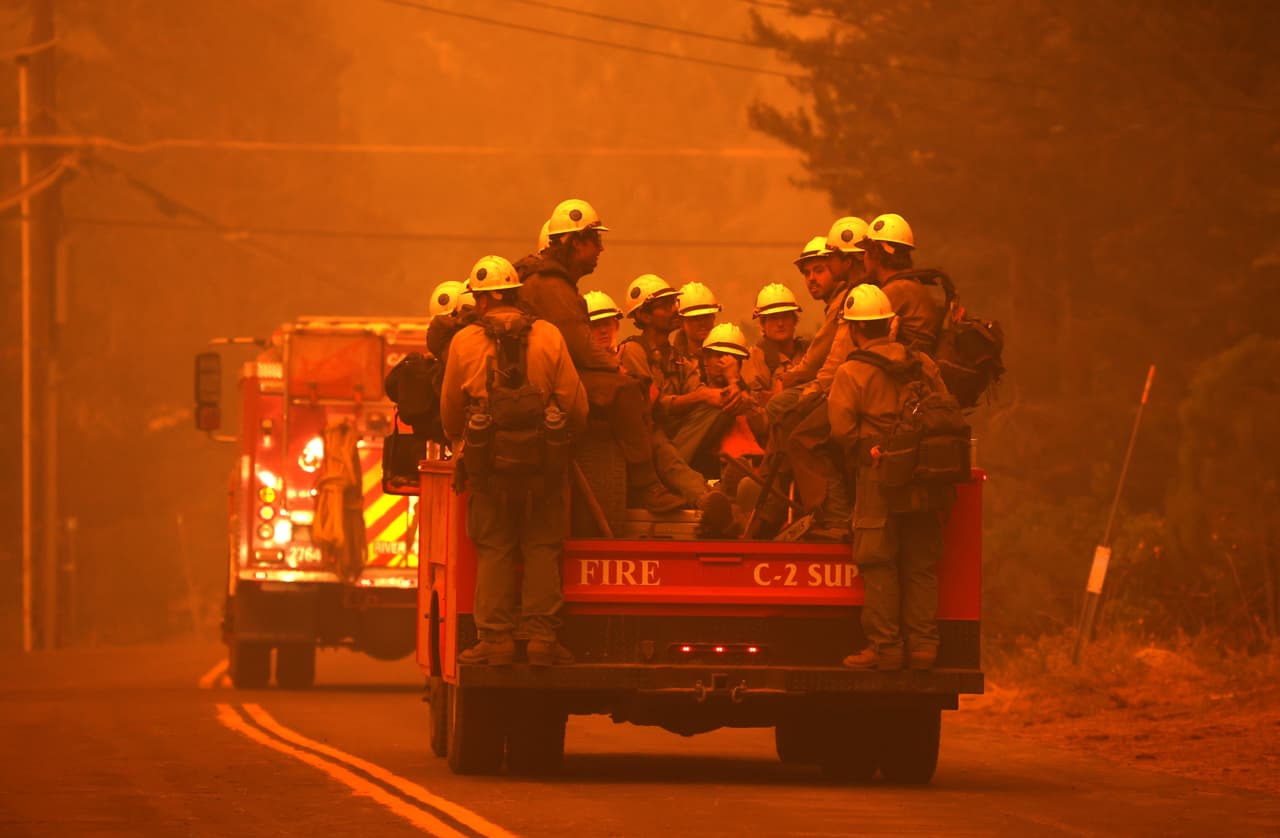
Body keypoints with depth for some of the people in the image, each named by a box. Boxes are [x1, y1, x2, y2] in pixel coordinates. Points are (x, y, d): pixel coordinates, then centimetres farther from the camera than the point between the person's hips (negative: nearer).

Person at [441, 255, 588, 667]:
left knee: (494, 548, 6)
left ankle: (496, 637, 2)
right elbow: (575, 401, 0)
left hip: (489, 461, 0)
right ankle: (541, 636, 2)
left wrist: (459, 440, 26)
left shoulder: (463, 342, -2)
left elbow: (450, 412, 6)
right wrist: (570, 433, 21)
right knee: (542, 546, 6)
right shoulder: (548, 337, -2)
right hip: (544, 461, 0)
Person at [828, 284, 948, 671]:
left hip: (879, 479, -5)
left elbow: (843, 429, -12)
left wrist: (865, 454, 6)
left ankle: (885, 646, 0)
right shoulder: (923, 365, 8)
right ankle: (923, 643, 9)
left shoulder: (851, 373, -7)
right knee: (922, 565, 10)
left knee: (879, 566, 1)